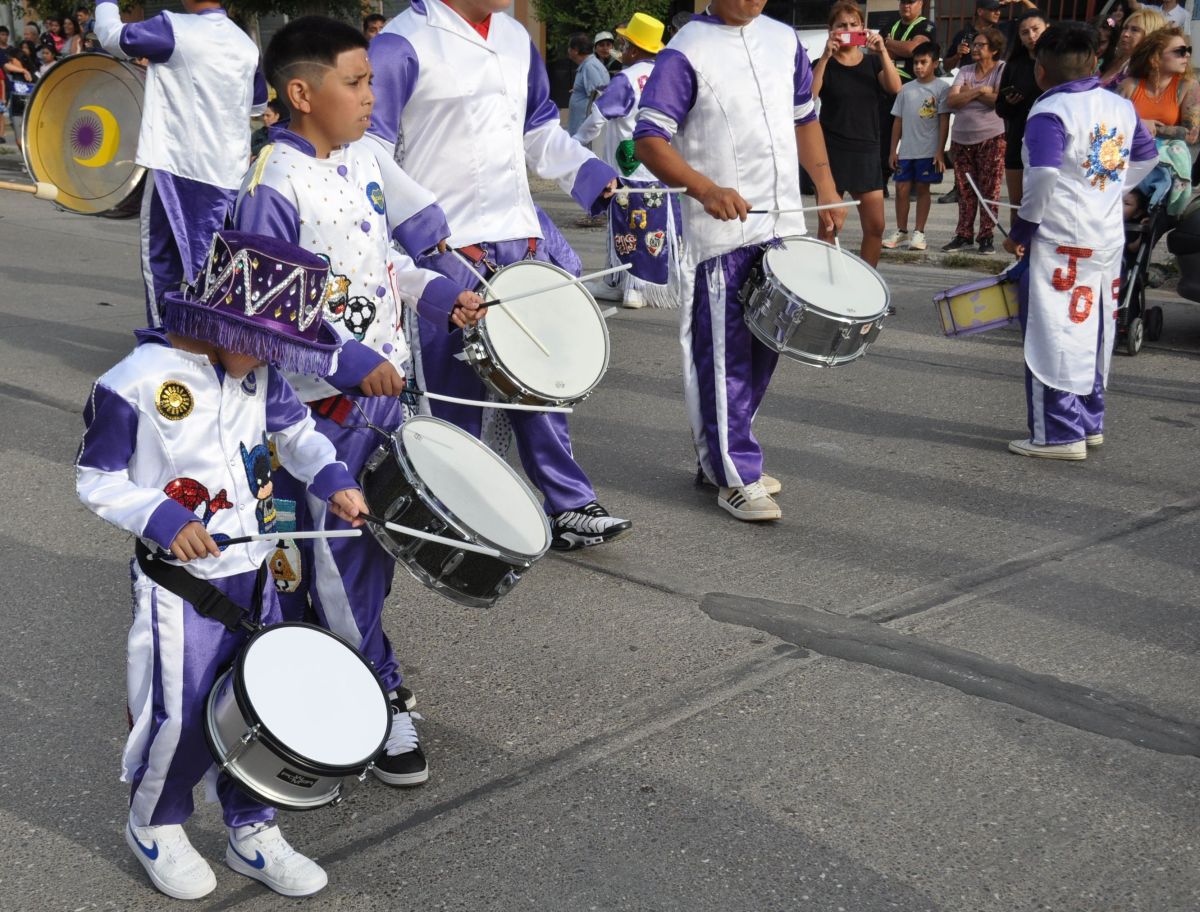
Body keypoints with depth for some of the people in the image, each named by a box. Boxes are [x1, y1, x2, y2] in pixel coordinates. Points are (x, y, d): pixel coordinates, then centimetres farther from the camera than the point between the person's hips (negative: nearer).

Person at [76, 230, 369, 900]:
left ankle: (253, 832, 30)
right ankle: (155, 826, 31)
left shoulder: (256, 372, 0)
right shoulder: (136, 381, -18)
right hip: (180, 582, -6)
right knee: (184, 718, 1)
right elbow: (96, 480, -9)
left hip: (253, 570, 6)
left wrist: (332, 478, -1)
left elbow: (295, 430, 17)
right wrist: (162, 519, -22)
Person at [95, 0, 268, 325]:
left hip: (177, 165, -5)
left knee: (161, 261, 7)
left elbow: (112, 36, -2)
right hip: (229, 173, 5)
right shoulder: (246, 44, 6)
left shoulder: (174, 29, -10)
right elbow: (258, 104, 20)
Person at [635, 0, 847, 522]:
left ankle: (720, 455, 27)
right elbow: (650, 139, -14)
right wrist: (706, 189, -28)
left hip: (782, 224, 7)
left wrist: (826, 186, 14)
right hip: (721, 233, -7)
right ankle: (735, 477, 6)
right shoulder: (686, 52, -8)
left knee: (763, 349, 13)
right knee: (726, 356, -3)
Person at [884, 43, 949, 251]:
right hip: (906, 150, 4)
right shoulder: (906, 90, 11)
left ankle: (919, 233, 9)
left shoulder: (941, 89, -1)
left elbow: (944, 121, -4)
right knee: (902, 188, 3)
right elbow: (898, 121, 13)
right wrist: (893, 149, 8)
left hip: (928, 151, -4)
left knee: (922, 188, 2)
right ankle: (900, 231, 16)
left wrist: (940, 151, -10)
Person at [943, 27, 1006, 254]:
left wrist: (968, 93, -5)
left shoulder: (1003, 69, -1)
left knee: (989, 190, -3)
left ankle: (986, 236, 3)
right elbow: (951, 101, -1)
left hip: (992, 138, -4)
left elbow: (1000, 100, -15)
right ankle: (963, 234, 12)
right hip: (962, 138, 4)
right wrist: (980, 92, -9)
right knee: (965, 190, 6)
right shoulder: (965, 71, 12)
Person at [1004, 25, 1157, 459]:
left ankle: (1060, 435, 1)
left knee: (1054, 336, -1)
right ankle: (1090, 423, 26)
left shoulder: (1049, 113, -14)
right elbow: (1146, 157, 20)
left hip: (1062, 244, -8)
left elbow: (1043, 179, -22)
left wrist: (1020, 232, -11)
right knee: (1094, 333, 17)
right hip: (1109, 239, 8)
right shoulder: (1121, 107, 8)